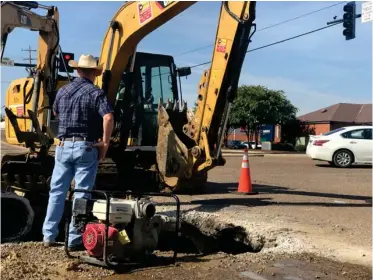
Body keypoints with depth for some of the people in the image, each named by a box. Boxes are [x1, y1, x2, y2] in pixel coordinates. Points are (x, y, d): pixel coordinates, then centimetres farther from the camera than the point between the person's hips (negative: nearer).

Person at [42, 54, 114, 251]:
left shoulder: (62, 91, 10)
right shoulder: (95, 93, -7)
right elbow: (108, 118, -21)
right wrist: (105, 144, -12)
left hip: (63, 146, 5)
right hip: (86, 148, -4)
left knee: (57, 191, 11)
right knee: (81, 194, 2)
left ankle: (49, 236, 15)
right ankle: (74, 239, 5)